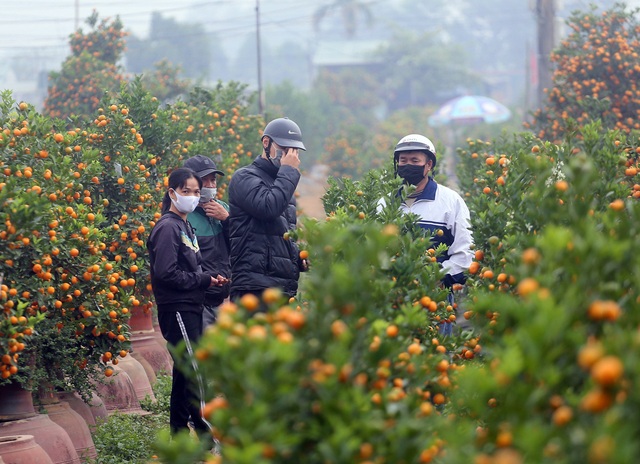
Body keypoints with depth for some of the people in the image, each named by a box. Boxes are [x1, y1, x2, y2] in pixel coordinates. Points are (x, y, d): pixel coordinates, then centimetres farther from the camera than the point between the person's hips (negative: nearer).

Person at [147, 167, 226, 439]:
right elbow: (166, 273, -20)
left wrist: (209, 279, 5)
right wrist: (204, 280, -12)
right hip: (176, 309, -10)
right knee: (195, 372, -13)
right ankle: (208, 435, -14)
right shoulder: (167, 227, -11)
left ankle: (179, 434, 18)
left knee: (184, 373, 13)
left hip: (190, 308, 10)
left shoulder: (185, 227, 19)